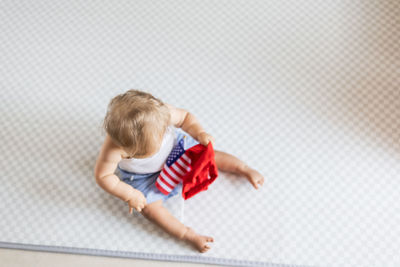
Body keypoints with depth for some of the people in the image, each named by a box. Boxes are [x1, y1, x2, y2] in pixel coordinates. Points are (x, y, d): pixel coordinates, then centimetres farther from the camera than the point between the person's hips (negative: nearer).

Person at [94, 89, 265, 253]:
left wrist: (200, 133, -31)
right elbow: (103, 176, -26)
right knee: (150, 207, -15)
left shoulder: (162, 112, -36)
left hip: (174, 146, 2)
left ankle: (245, 169, 27)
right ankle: (189, 236, -3)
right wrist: (130, 195, -28)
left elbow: (185, 117, -15)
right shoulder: (113, 148, -41)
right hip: (143, 176, -2)